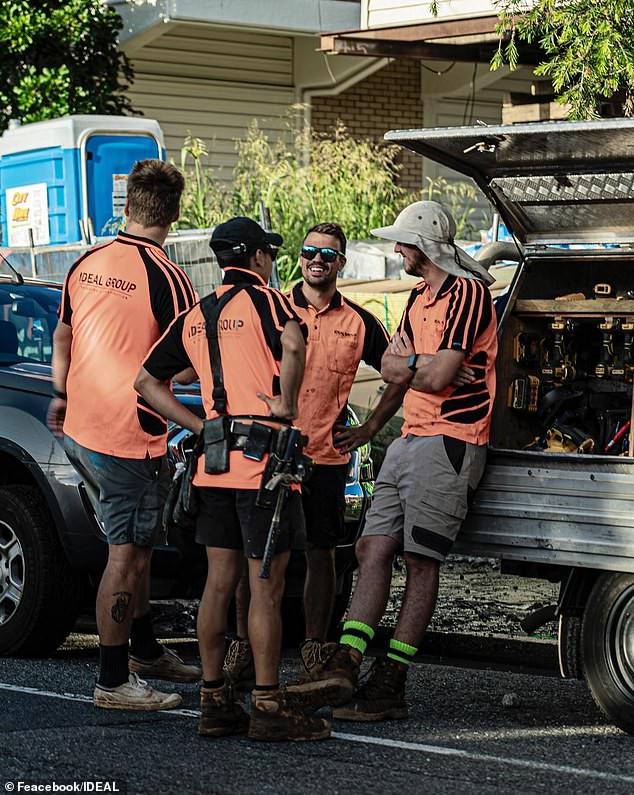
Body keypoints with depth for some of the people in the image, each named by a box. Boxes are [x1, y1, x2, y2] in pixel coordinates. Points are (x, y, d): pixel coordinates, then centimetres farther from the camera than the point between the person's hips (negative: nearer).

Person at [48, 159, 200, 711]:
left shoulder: (87, 264, 6)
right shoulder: (167, 278, -16)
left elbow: (63, 337, 18)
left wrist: (62, 396, 30)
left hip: (79, 430, 8)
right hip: (131, 435, -8)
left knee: (135, 542, 20)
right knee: (126, 552, -1)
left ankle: (145, 650, 32)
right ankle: (113, 682, 2)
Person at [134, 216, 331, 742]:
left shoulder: (195, 317, 16)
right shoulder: (265, 301, -5)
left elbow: (148, 381, 17)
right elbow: (293, 344, -27)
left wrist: (201, 427, 12)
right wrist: (286, 404, -15)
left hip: (216, 462, 7)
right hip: (263, 459, -7)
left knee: (220, 583, 11)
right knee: (266, 588, -3)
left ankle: (214, 701, 14)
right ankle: (269, 707, 0)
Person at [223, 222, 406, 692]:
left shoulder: (358, 322, 7)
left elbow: (400, 376, 16)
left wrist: (369, 429, 8)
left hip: (327, 455, 1)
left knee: (321, 552, 5)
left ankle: (315, 653, 14)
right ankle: (243, 648, 10)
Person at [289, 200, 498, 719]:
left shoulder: (468, 292, -10)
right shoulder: (421, 297, 20)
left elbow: (439, 377, -18)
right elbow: (390, 369, 12)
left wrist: (408, 362, 3)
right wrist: (425, 364, -7)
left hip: (448, 442, -9)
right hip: (411, 439, 9)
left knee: (420, 562, -6)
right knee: (373, 549, 1)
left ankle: (389, 686, -4)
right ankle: (344, 666, -2)